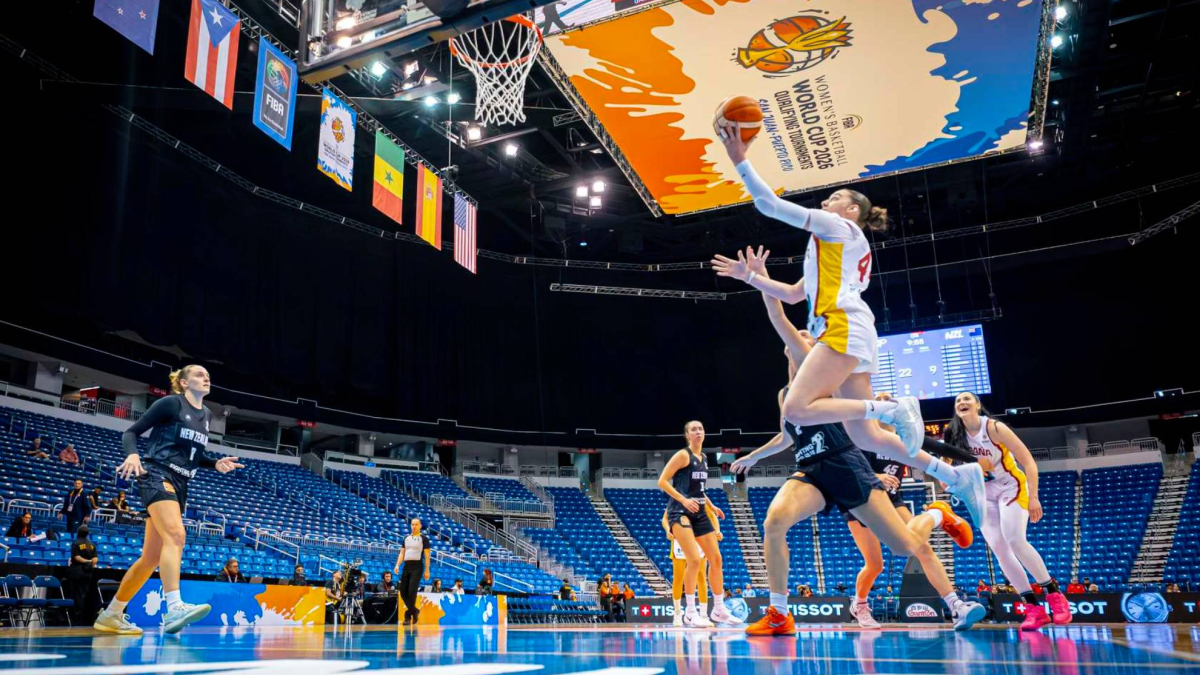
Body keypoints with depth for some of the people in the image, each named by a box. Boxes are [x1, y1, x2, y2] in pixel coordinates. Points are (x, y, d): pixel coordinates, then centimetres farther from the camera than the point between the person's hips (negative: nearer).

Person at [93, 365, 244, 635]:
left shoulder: (206, 415, 16)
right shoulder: (171, 403, -4)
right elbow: (131, 432, -3)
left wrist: (216, 464, 8)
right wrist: (133, 454, -23)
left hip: (179, 486, 8)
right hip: (157, 477, -8)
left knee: (152, 557, 8)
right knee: (176, 535, -29)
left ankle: (111, 615, 20)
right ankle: (174, 608, -39)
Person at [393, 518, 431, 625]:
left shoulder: (424, 538, 1)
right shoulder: (406, 538, 15)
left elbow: (427, 555, -2)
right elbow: (402, 553, 16)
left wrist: (427, 571, -7)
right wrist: (397, 565, 1)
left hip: (417, 566, -5)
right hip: (407, 566, 5)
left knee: (412, 591, -13)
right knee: (403, 591, 3)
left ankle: (408, 614, -3)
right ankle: (414, 610, 19)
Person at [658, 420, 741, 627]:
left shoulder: (703, 458, 15)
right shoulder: (683, 455, -8)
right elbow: (662, 481, -13)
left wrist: (711, 507, 15)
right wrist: (683, 500, -20)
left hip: (700, 512, 8)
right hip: (680, 512, -8)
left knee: (716, 558, 7)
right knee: (695, 559, -18)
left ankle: (719, 610, 18)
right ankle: (690, 613, -8)